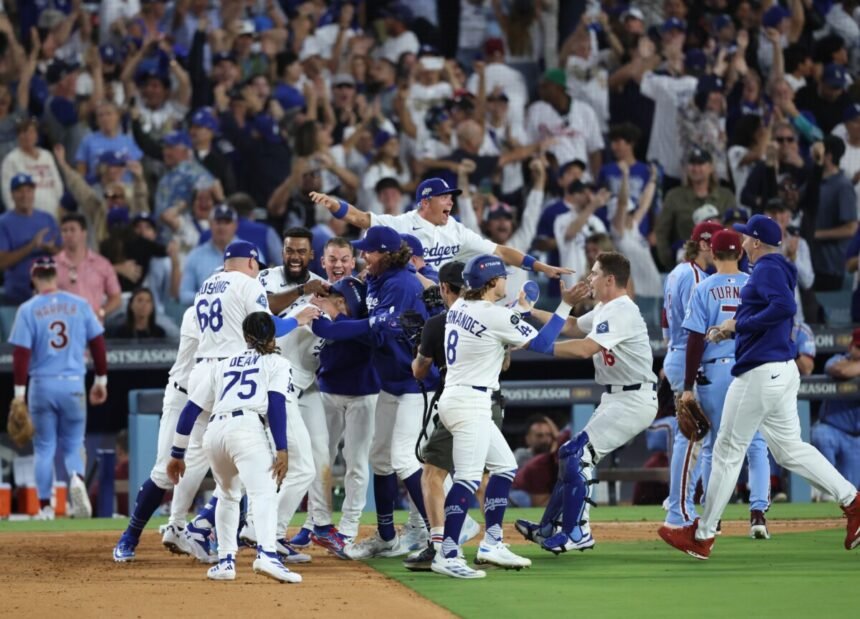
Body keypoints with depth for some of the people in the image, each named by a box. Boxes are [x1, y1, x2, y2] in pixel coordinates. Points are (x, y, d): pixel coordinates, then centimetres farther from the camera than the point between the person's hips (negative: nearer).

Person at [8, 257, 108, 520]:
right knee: (72, 444, 12)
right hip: (73, 385, 1)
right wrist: (101, 380, 12)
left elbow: (21, 352, -8)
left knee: (44, 448, 10)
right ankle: (76, 478, -19)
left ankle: (45, 507, 7)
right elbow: (97, 343, 3)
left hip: (42, 385, -1)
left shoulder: (28, 310, -4)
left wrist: (19, 392, -5)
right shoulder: (80, 305, 1)